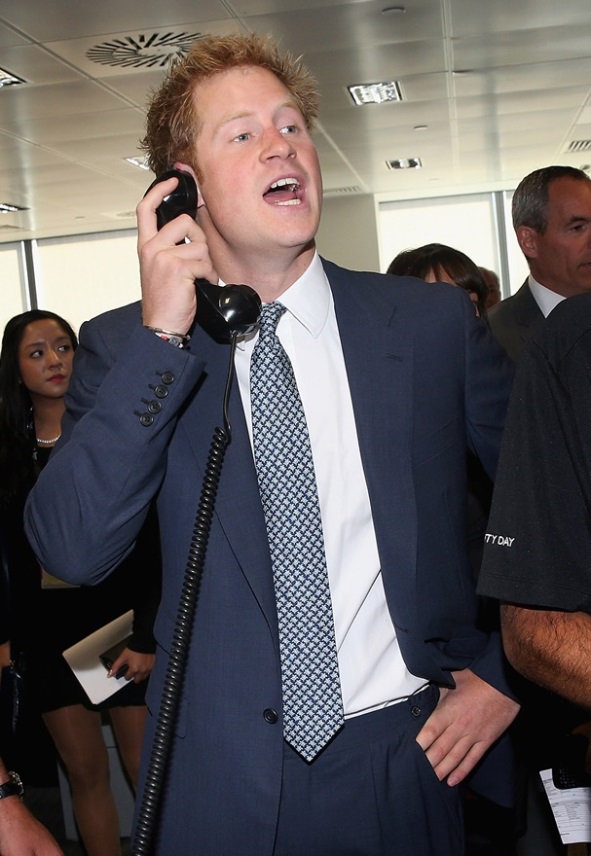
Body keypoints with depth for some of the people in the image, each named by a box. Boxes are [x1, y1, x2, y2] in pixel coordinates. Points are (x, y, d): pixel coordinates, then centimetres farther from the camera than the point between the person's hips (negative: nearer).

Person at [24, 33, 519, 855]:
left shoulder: (436, 322, -3)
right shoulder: (125, 346, -4)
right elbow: (72, 550, -16)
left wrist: (505, 674, 1)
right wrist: (161, 334, -21)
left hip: (414, 762, 1)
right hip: (226, 783, 0)